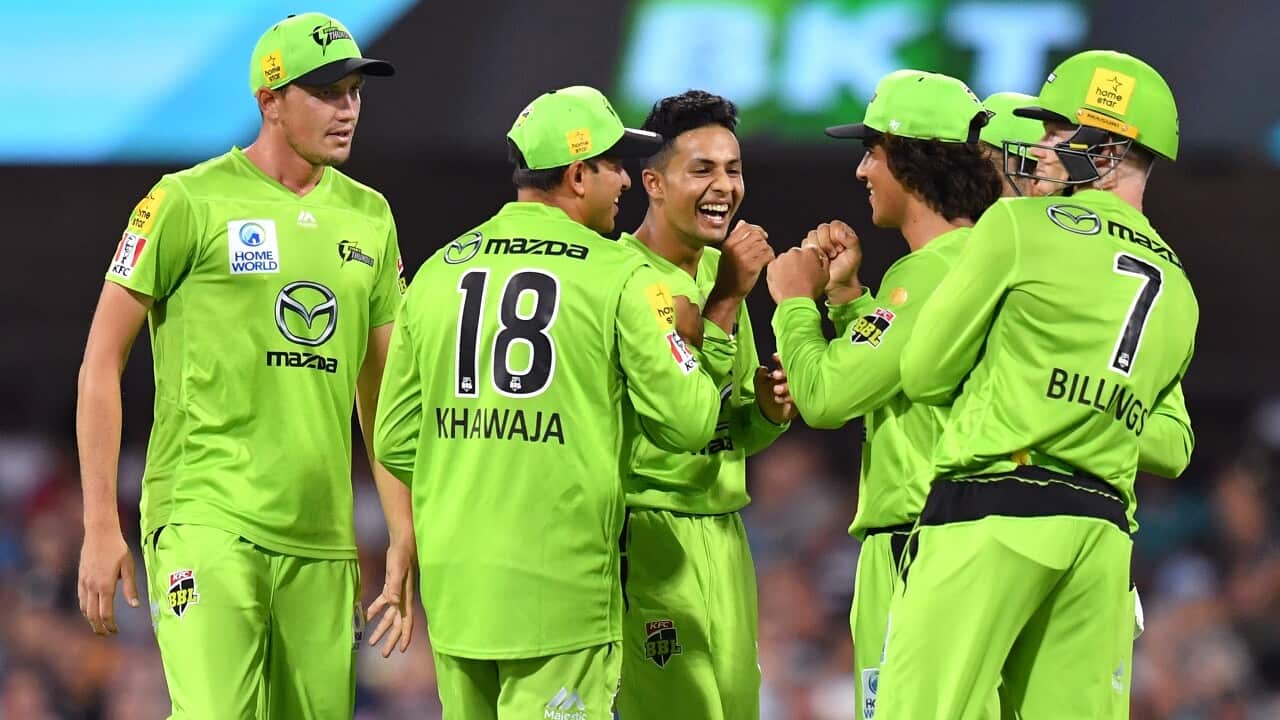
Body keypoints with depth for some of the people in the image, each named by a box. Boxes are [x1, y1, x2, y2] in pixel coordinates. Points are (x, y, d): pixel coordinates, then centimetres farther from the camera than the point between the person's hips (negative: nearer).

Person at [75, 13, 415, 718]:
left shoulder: (368, 217, 14)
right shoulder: (190, 203, -3)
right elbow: (102, 361, -1)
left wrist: (404, 540, 13)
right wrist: (100, 525, -7)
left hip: (322, 540, 6)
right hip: (207, 520, -6)